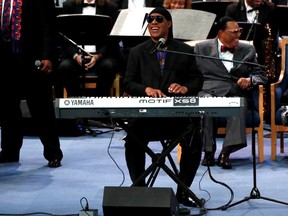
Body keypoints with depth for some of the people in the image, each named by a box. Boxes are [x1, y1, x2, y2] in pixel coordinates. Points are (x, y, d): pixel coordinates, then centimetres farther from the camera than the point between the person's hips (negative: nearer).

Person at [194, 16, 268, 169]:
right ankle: (208, 151, -27)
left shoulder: (248, 50, 21)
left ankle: (226, 152, -37)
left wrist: (250, 80, -6)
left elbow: (261, 75, 16)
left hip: (235, 93, 1)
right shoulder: (201, 48, 16)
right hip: (208, 91, -1)